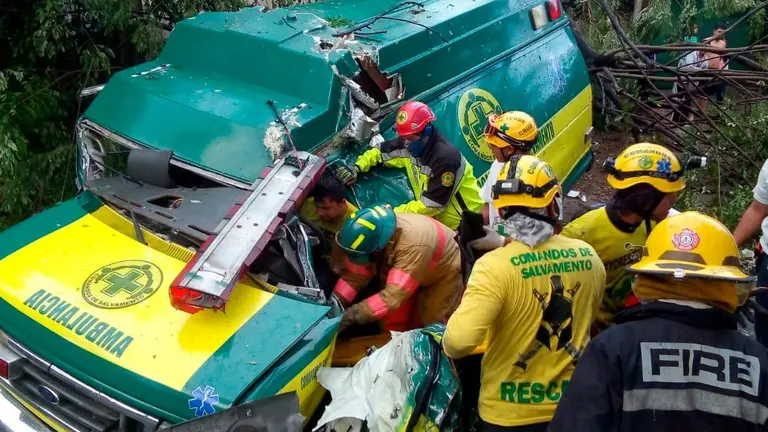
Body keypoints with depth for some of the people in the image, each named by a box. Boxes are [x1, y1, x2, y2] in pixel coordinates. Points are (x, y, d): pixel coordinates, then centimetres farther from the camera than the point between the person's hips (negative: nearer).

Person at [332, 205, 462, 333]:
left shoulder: (413, 246, -44)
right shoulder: (372, 237, -24)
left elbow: (394, 295, -45)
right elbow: (355, 274, -16)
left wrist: (352, 315, -46)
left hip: (445, 272, -6)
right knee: (395, 324, 2)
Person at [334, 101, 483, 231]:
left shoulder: (445, 158, -28)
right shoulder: (408, 144, -7)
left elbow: (431, 204, -27)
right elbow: (380, 152, 9)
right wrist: (357, 167, -9)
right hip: (435, 216, 7)